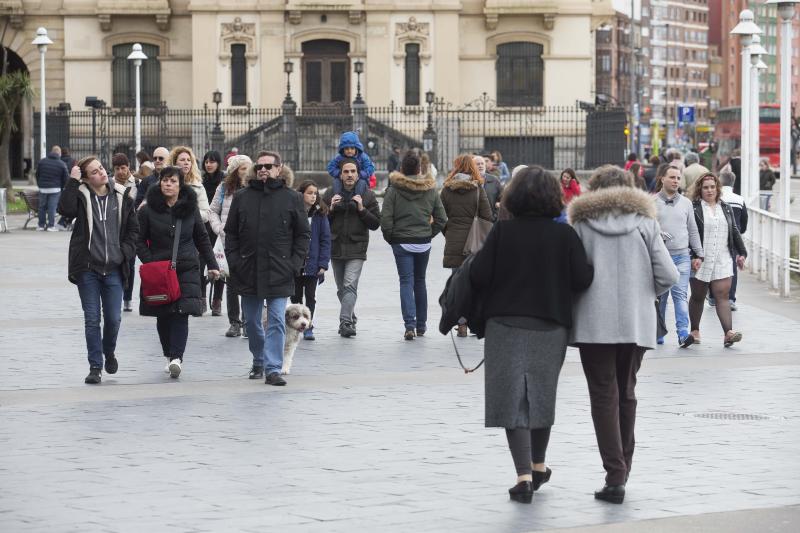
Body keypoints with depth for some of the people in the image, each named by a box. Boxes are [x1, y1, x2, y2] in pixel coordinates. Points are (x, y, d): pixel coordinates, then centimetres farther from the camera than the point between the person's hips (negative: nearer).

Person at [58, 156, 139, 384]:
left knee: (113, 318, 4)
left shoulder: (121, 196, 4)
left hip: (113, 269, 2)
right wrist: (72, 181, -21)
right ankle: (95, 366, 8)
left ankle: (109, 352, 33)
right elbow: (66, 209, -25)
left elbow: (133, 227, 13)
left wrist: (126, 252, 0)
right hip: (88, 269, -2)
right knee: (92, 319, 0)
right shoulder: (81, 195, -3)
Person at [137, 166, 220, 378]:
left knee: (181, 314, -12)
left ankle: (176, 357, -20)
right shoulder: (148, 211, 1)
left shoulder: (191, 209, 6)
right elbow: (140, 241, 3)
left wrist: (212, 265, 10)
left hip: (186, 269, 0)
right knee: (163, 316, 5)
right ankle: (169, 356, 18)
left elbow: (202, 239, 14)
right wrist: (150, 263, -10)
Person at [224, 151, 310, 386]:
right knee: (252, 322, 13)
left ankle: (273, 368, -8)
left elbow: (303, 234, 4)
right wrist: (233, 260, -1)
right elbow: (230, 232, 10)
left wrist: (295, 263, -6)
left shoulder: (292, 198, 2)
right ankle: (258, 362, 30)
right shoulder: (242, 197, 7)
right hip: (248, 271, 3)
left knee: (277, 322, -7)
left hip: (279, 273, -3)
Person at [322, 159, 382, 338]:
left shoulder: (368, 196, 2)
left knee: (350, 286, -17)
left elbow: (376, 223, 0)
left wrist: (362, 209, -13)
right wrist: (330, 209, -10)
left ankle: (345, 322, -23)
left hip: (356, 250, -3)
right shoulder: (330, 194, 6)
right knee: (341, 289, 12)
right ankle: (351, 319, 28)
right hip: (336, 248, 3)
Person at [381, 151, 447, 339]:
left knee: (406, 282, -2)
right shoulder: (430, 190, 1)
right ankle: (421, 325, 24)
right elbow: (441, 219, 2)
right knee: (420, 282, 16)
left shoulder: (393, 190, -7)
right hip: (423, 244, 3)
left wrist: (391, 238, 3)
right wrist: (429, 234, 11)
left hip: (401, 243, -3)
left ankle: (409, 325, -15)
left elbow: (385, 220, -11)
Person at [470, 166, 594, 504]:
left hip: (506, 325, -2)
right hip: (551, 327, 2)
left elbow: (478, 277, -10)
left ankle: (524, 474, -12)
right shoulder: (565, 235, -5)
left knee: (512, 399, 0)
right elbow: (582, 280, -10)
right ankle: (538, 466, 33)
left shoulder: (503, 231, -7)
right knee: (541, 396, 19)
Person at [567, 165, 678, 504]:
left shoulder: (582, 222, 1)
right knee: (626, 393, 17)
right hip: (637, 323, 2)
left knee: (604, 396, -1)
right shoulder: (644, 222, 4)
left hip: (593, 323, -2)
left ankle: (615, 476, -11)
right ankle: (623, 467, 25)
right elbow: (668, 275, -2)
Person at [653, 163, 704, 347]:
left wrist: (698, 255, 12)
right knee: (659, 297, 6)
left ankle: (683, 333, -18)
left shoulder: (686, 203, 12)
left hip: (682, 256, 1)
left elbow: (693, 230, 16)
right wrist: (656, 234, -18)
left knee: (681, 294, -10)